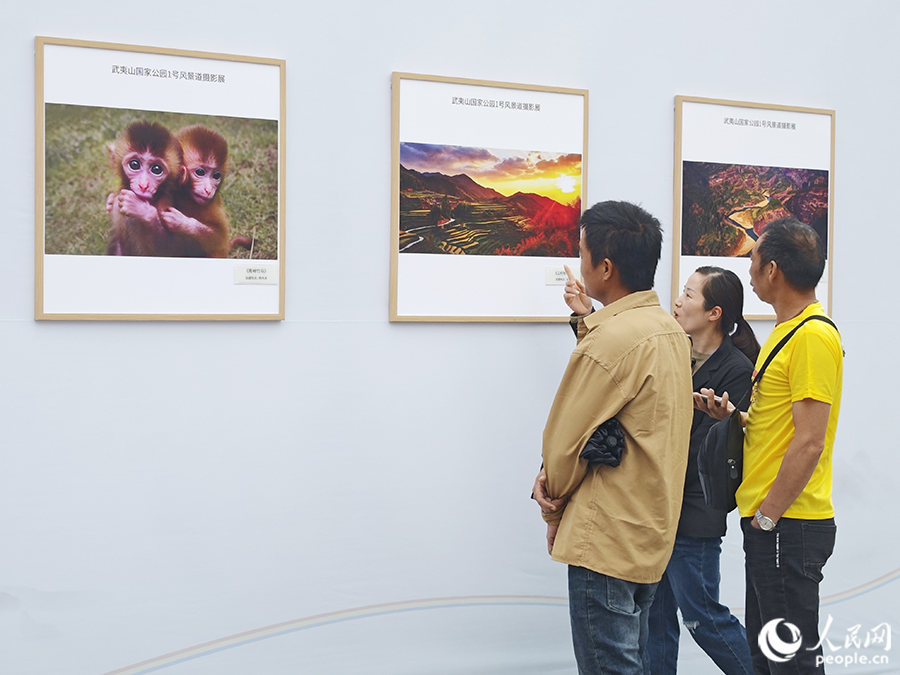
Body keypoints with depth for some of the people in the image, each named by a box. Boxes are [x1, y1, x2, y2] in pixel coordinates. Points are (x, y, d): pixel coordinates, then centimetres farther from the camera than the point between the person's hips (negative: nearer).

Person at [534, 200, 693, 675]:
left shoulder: (609, 342, -21)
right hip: (653, 532, 10)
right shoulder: (671, 330, 9)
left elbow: (564, 442, -13)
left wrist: (555, 512, 3)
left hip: (606, 539, -10)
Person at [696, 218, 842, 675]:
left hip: (788, 525, -10)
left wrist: (768, 514, -17)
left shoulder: (813, 336, -17)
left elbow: (810, 442, -21)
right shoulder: (786, 329, 15)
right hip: (767, 521, 10)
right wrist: (732, 416, 4)